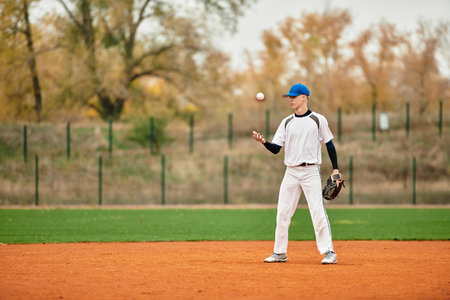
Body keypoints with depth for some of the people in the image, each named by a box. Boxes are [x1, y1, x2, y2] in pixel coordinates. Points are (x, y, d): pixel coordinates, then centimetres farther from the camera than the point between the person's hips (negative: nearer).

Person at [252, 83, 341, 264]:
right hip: (291, 172, 4)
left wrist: (335, 170, -2)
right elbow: (276, 149, 7)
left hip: (311, 171, -4)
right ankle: (280, 252, 11)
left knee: (318, 212, -11)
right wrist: (263, 141, -12)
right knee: (282, 212, 2)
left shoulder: (318, 120, 1)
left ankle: (329, 252, -8)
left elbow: (329, 145, 5)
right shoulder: (287, 122, 11)